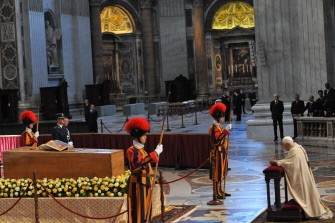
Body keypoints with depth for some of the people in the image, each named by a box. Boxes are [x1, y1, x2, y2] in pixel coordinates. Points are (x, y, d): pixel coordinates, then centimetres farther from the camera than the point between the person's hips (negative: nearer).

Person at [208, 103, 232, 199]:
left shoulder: (219, 127, 14)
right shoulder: (214, 128, -16)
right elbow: (217, 140, -29)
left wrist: (226, 131, 12)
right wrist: (225, 131, -30)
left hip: (222, 153, 10)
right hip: (217, 153, -10)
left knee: (221, 173, 15)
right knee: (217, 173, -6)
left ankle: (220, 191, 23)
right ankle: (217, 193, -2)